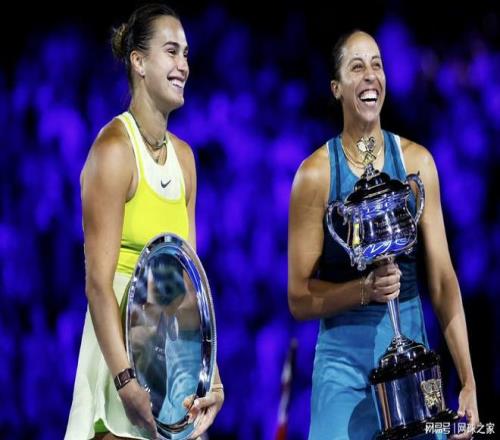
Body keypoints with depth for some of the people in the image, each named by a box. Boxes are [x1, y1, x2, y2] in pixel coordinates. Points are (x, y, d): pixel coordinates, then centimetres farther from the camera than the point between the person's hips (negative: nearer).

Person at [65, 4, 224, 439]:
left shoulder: (182, 155, 12)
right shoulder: (114, 148, -11)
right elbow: (98, 281, -17)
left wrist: (211, 370, 5)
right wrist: (127, 382, -25)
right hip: (126, 350, -7)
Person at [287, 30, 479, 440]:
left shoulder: (416, 161, 1)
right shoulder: (316, 174, -6)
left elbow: (443, 278, 1)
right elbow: (299, 299, -2)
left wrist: (469, 382, -5)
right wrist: (365, 289, -20)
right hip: (344, 356, -2)